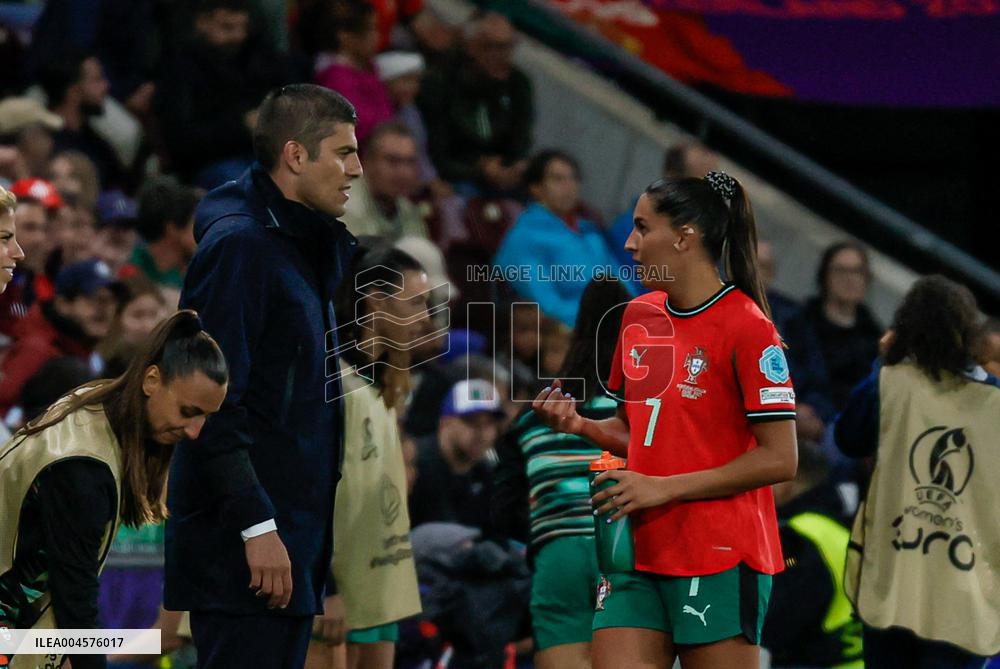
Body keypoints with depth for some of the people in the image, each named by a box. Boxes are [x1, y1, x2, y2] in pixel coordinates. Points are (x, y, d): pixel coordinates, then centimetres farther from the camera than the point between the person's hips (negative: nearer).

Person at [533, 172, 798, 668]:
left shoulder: (746, 328, -10)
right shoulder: (639, 316, 13)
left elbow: (779, 459, -13)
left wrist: (664, 488, -15)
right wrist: (582, 425, 4)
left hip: (720, 561, -7)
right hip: (640, 552, 7)